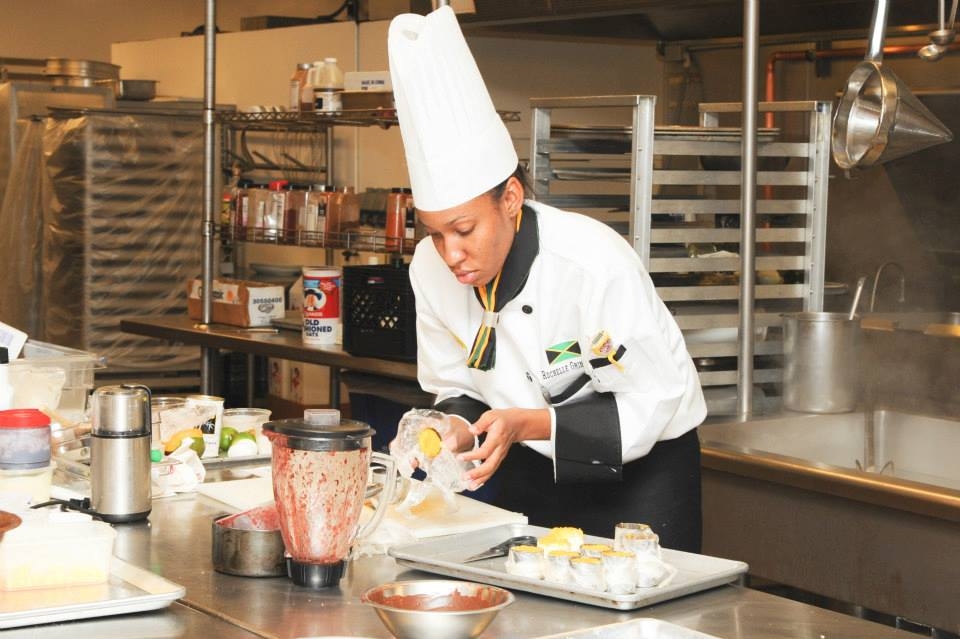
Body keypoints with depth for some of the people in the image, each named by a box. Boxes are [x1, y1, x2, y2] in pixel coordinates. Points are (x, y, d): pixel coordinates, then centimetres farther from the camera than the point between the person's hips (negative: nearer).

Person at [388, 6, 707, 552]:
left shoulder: (594, 262, -30)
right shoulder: (431, 268, -13)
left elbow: (650, 405, -25)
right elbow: (457, 388, 1)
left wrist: (527, 423, -33)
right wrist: (458, 430, -22)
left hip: (638, 472, -5)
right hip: (529, 474, 5)